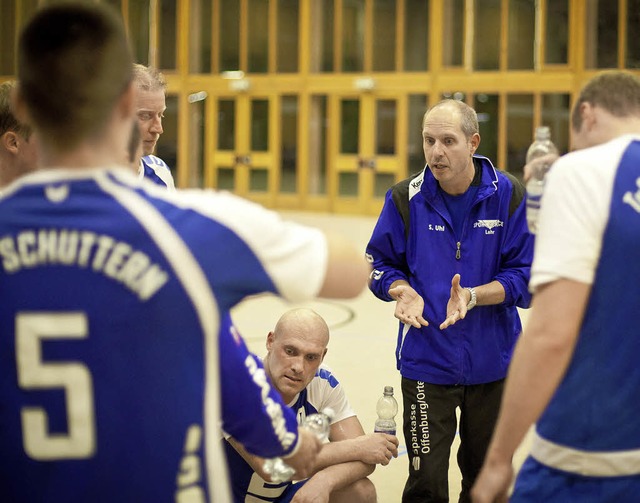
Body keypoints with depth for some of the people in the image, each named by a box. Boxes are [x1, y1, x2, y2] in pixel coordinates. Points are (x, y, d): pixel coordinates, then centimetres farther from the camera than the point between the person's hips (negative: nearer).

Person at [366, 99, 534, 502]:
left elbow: (526, 277, -7)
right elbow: (381, 264, 6)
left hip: (493, 363, 1)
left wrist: (472, 296, -22)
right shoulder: (406, 198, -5)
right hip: (427, 361, -1)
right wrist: (403, 291, -15)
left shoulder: (509, 195, -8)